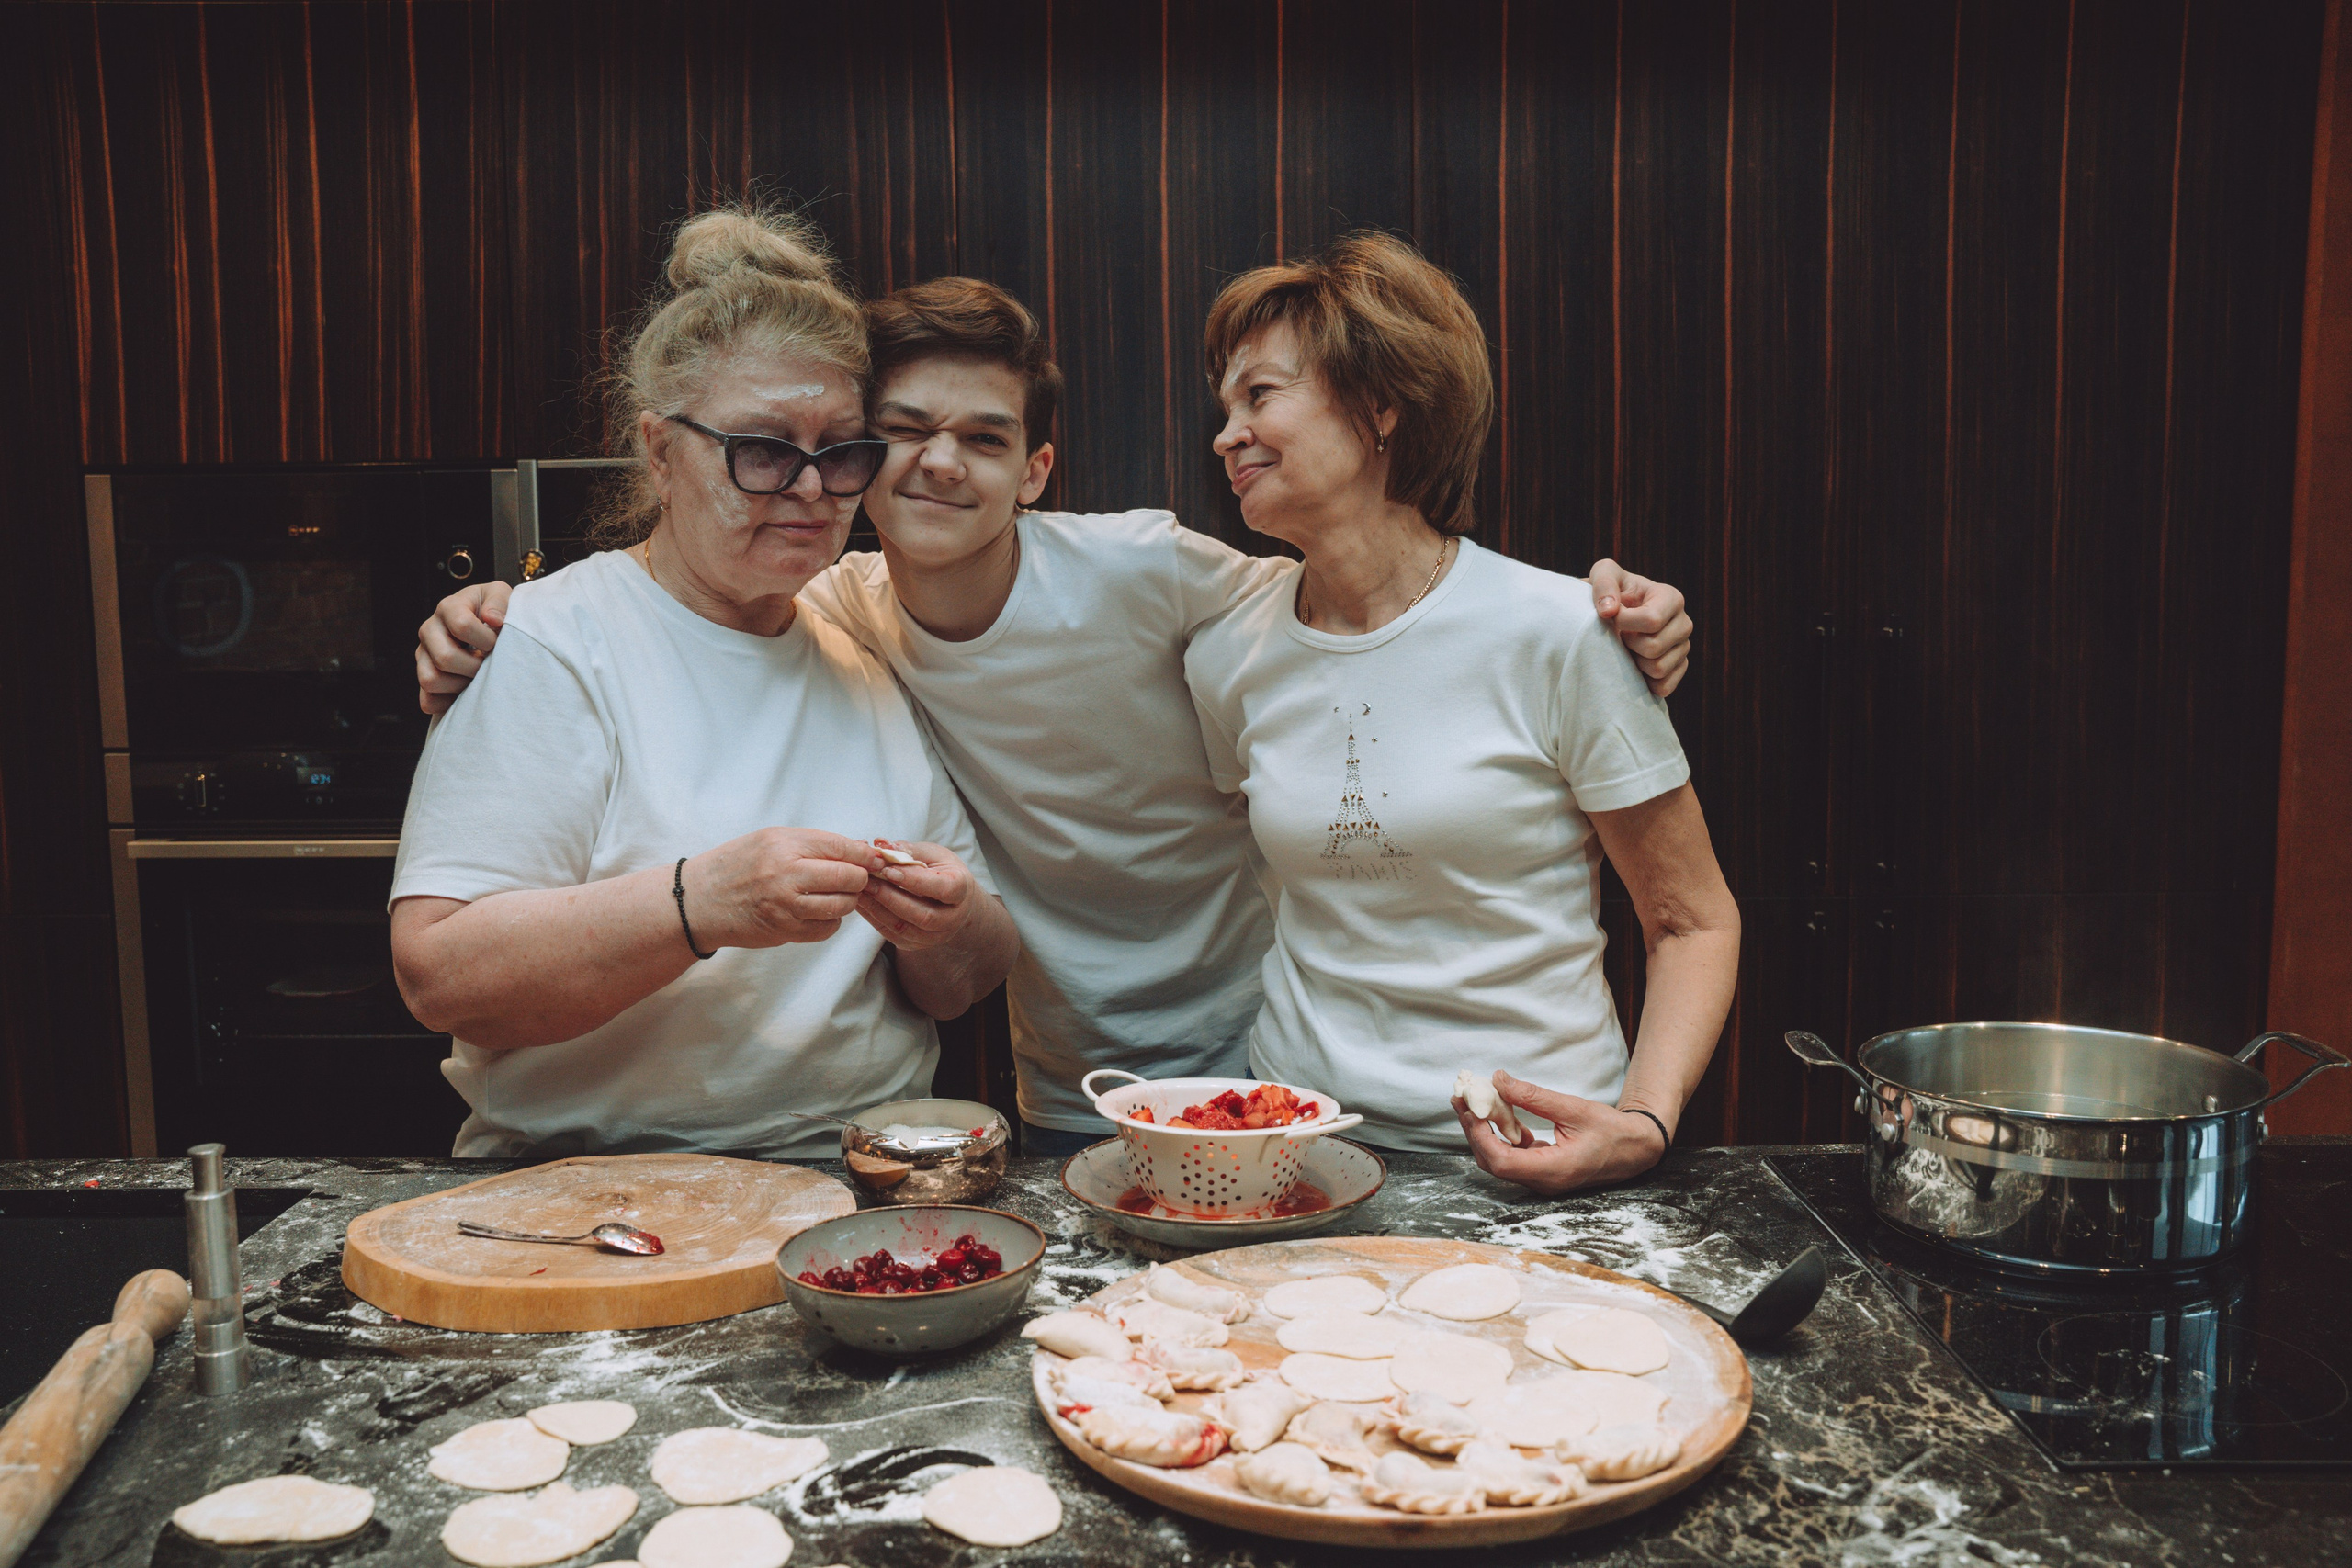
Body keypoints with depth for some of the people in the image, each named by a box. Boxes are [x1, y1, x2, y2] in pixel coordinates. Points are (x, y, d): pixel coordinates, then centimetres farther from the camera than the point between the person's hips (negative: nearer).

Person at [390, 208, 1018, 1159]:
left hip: (865, 1185, 3)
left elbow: (962, 988, 14)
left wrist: (944, 931, -9)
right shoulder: (552, 644, -3)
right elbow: (437, 973, -13)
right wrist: (700, 904, -25)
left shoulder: (874, 670, 13)